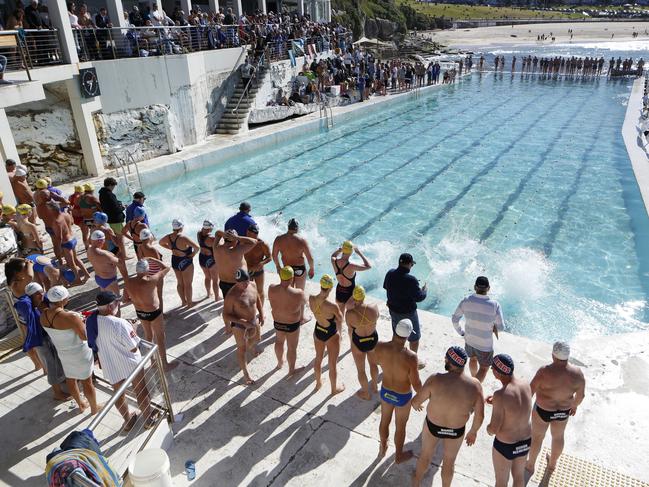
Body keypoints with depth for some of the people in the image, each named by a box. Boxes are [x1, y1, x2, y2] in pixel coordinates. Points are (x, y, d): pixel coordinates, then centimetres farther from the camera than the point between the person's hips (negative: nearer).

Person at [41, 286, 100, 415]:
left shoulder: (44, 315, -11)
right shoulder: (70, 317, -33)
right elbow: (85, 336, -24)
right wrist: (84, 323, -7)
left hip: (63, 352, 7)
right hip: (79, 353, -7)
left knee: (70, 379, 25)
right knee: (87, 381, 13)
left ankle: (81, 404, 46)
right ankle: (94, 408, 32)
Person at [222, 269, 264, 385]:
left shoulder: (253, 285, -15)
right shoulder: (231, 296, -33)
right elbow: (226, 315, -26)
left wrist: (261, 314, 0)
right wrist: (243, 322, -31)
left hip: (254, 321, 6)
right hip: (239, 326, -6)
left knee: (256, 338, 31)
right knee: (242, 349, 8)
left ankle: (252, 347, 68)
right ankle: (246, 374, 27)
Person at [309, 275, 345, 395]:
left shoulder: (311, 299, -22)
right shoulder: (332, 306, -35)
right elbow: (340, 319, -14)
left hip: (318, 331, 5)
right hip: (331, 334, -5)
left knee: (318, 358, 29)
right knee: (333, 364, 20)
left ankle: (318, 383, 53)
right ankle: (334, 388, 43)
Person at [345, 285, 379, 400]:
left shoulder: (350, 314, -29)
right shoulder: (374, 307, -21)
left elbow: (350, 329, -12)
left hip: (358, 342, -3)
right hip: (373, 339, 3)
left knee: (361, 369, 21)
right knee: (373, 363, 31)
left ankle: (366, 393, 40)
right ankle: (375, 386, 52)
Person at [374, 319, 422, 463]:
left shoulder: (380, 347, -25)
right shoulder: (410, 357, -36)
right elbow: (416, 384, -23)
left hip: (385, 392, 3)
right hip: (403, 397, -3)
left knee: (385, 420, 29)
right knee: (400, 426, 23)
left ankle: (383, 448, 55)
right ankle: (399, 455, 48)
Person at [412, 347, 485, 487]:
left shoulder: (435, 379, -31)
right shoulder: (475, 385, -26)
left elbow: (416, 401, -19)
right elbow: (479, 416, -15)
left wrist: (416, 405, 6)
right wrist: (473, 432, 5)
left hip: (432, 426, 0)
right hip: (456, 431, 1)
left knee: (425, 455, 29)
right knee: (449, 461, 29)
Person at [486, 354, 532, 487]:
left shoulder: (501, 395, -33)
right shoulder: (526, 385, -13)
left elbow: (494, 429, -24)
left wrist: (489, 429, -2)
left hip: (505, 446, -6)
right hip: (525, 442, 6)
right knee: (519, 476, 31)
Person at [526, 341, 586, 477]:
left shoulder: (545, 372, -31)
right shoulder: (577, 373, -19)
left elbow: (529, 392, -23)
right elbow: (581, 394, -3)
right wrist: (575, 405, 17)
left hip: (543, 410, -3)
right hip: (563, 411, 3)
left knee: (537, 436, 21)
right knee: (558, 436, 29)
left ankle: (530, 466, 42)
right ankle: (552, 464, 53)